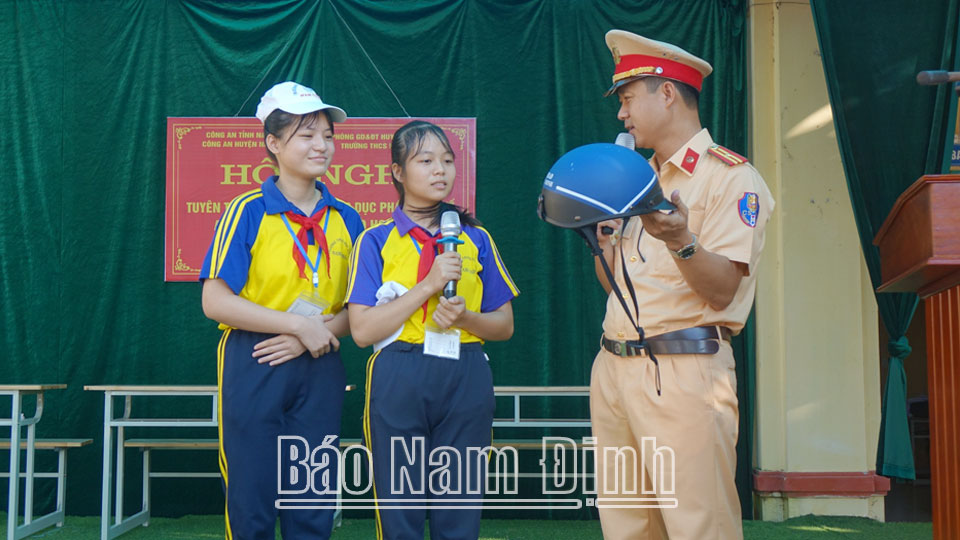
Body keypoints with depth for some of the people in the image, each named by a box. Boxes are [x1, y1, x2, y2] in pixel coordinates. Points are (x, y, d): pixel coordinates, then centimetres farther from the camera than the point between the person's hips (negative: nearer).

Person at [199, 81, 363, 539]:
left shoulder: (346, 220, 8)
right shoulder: (248, 213, -4)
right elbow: (215, 301, -10)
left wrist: (322, 331, -11)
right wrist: (298, 324, -14)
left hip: (319, 370, 4)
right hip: (254, 368, -3)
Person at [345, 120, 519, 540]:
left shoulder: (476, 239, 11)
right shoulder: (376, 242, 3)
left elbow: (504, 324, 13)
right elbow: (363, 329, -7)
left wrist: (464, 318, -8)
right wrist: (429, 285, -13)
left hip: (466, 380, 2)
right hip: (398, 382, -2)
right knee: (399, 506, 2)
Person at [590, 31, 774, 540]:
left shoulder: (731, 176, -4)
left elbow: (722, 291, -13)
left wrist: (680, 240, -29)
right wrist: (602, 233, 5)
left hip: (683, 375, -7)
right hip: (613, 367, 8)